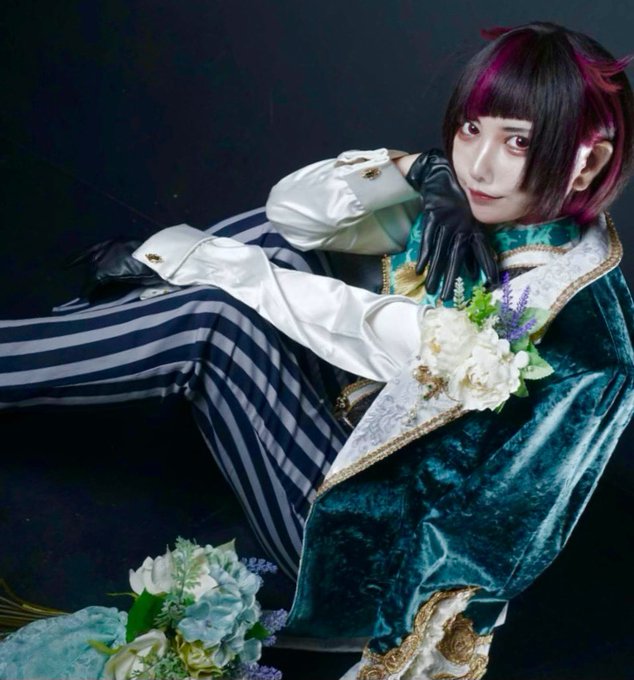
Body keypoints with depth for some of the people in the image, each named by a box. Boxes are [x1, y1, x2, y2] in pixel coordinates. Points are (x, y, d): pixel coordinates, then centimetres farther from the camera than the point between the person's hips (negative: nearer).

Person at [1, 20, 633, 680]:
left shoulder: (573, 296, -26)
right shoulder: (463, 214, -3)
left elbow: (367, 334, -26)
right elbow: (292, 207, -5)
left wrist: (203, 255, -16)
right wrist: (411, 169, -21)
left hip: (385, 541, -7)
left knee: (211, 317, -21)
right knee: (273, 236, -5)